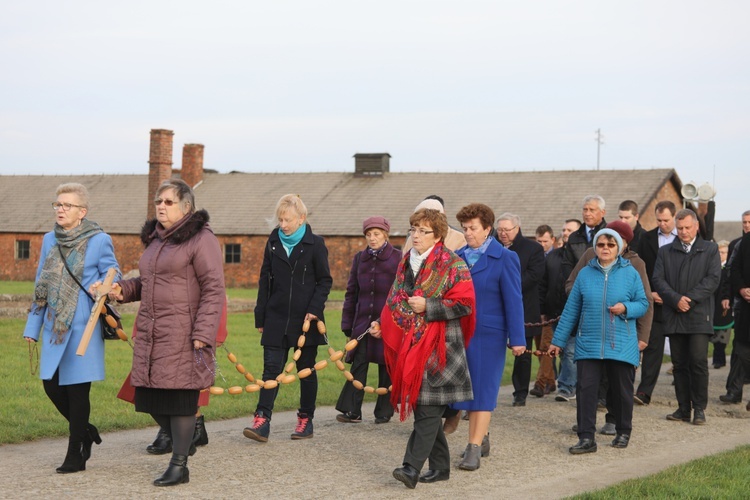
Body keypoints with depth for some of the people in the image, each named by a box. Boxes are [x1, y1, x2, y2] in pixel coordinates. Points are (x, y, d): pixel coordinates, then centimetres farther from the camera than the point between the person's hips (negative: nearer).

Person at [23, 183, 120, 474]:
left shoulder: (99, 241, -7)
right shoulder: (49, 240, 9)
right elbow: (40, 286, 14)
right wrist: (32, 327, 12)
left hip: (83, 329, -5)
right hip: (54, 328, 6)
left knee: (77, 389, 0)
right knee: (51, 384, 7)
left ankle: (75, 456, 12)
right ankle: (86, 430, 30)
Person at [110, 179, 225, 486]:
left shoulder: (201, 239, -8)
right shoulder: (155, 239, 17)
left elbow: (214, 290, -12)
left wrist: (203, 334, -19)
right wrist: (124, 290, 8)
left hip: (183, 335, -8)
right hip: (150, 333, 8)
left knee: (179, 397, -4)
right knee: (151, 397, 8)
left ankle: (179, 465, 7)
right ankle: (179, 439, 31)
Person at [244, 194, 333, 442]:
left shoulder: (315, 244, -2)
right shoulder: (273, 243, 8)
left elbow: (325, 280, -1)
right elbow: (265, 281, 10)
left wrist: (315, 308, -14)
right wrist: (260, 317, 8)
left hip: (305, 319, -3)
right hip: (276, 318, 3)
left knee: (306, 370, 7)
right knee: (271, 368, -4)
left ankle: (306, 420, 17)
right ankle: (262, 421, -9)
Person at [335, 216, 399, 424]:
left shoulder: (397, 259, -2)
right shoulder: (360, 259, 10)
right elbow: (351, 292, 13)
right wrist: (347, 322, 9)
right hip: (363, 321, 3)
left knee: (386, 367, 5)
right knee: (358, 363, -2)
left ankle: (384, 411, 14)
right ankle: (352, 411, -1)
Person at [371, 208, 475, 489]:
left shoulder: (452, 265, -6)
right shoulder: (406, 263, 15)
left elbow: (465, 304, -13)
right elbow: (397, 302, 24)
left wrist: (427, 306, -17)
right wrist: (382, 325, 10)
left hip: (438, 345, -7)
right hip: (410, 344, 7)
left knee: (427, 406, -11)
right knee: (421, 405, 9)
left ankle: (412, 468, -15)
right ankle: (440, 466, 20)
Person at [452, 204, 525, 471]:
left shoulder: (504, 258, -7)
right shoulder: (459, 256, 8)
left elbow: (513, 300, -9)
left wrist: (517, 339, -11)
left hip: (489, 334, -5)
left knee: (483, 389, -3)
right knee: (470, 387, 11)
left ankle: (474, 448, -2)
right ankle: (482, 438, 26)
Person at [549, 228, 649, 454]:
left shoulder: (630, 273, 1)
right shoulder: (585, 274, 4)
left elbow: (643, 304, 4)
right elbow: (571, 309, 7)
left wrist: (625, 308, -17)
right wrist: (558, 340, 7)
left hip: (622, 346, -1)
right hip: (588, 344, 1)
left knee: (622, 391, 9)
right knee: (586, 389, -7)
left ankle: (623, 432, 27)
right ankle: (586, 438, -5)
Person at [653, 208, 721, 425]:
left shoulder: (710, 250, 8)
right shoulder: (665, 252, 13)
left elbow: (713, 279, -2)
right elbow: (658, 280, 3)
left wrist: (690, 298, -12)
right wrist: (676, 299, -12)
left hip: (699, 316, -2)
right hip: (674, 316, 3)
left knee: (699, 362, -8)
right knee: (679, 364, 5)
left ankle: (699, 408, 1)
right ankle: (683, 408, 10)